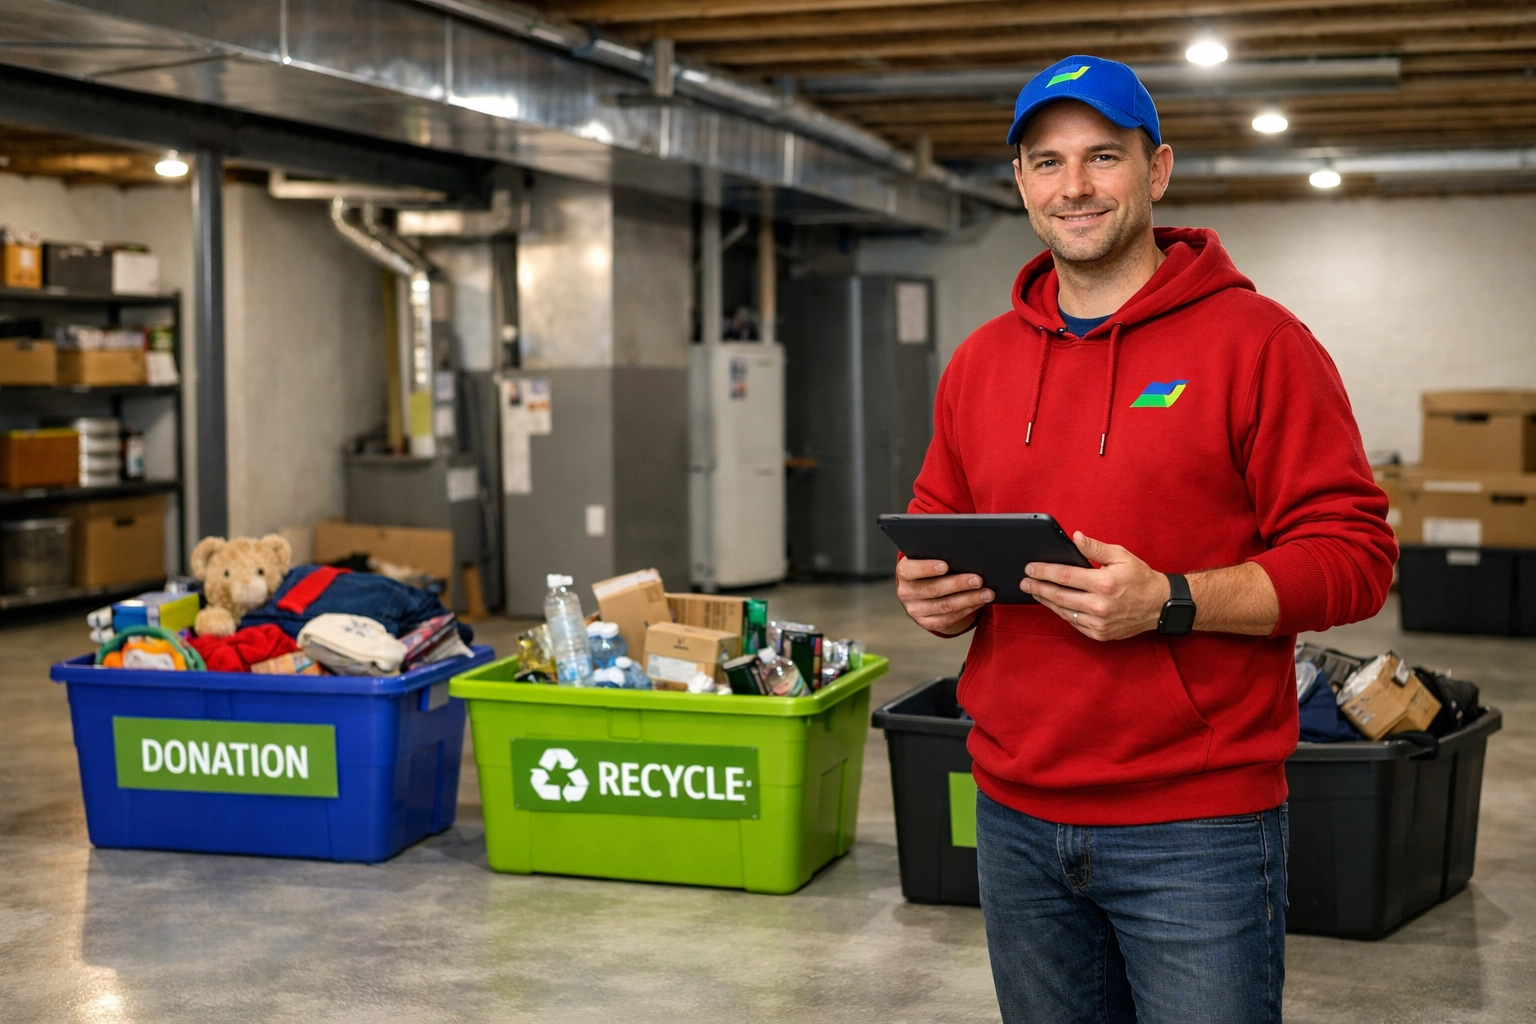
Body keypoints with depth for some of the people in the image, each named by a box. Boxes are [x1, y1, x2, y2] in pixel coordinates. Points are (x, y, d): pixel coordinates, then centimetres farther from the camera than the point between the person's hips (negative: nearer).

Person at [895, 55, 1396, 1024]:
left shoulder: (1254, 341, -6)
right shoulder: (980, 362, 10)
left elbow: (1353, 552, -10)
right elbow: (935, 531, 19)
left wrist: (1168, 602, -23)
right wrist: (931, 591, -4)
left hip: (1197, 827, -5)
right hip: (1015, 816, 5)